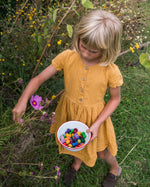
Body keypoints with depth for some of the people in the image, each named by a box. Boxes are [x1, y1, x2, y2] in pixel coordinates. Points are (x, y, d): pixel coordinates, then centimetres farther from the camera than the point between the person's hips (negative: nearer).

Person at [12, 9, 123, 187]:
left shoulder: (111, 71, -27)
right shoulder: (67, 57, -23)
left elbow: (115, 99, -11)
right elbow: (39, 79, -18)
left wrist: (97, 124, -20)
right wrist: (23, 100, -32)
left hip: (93, 116, -2)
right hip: (69, 111, 3)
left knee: (101, 152, 21)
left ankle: (115, 168, 58)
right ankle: (77, 162, 67)